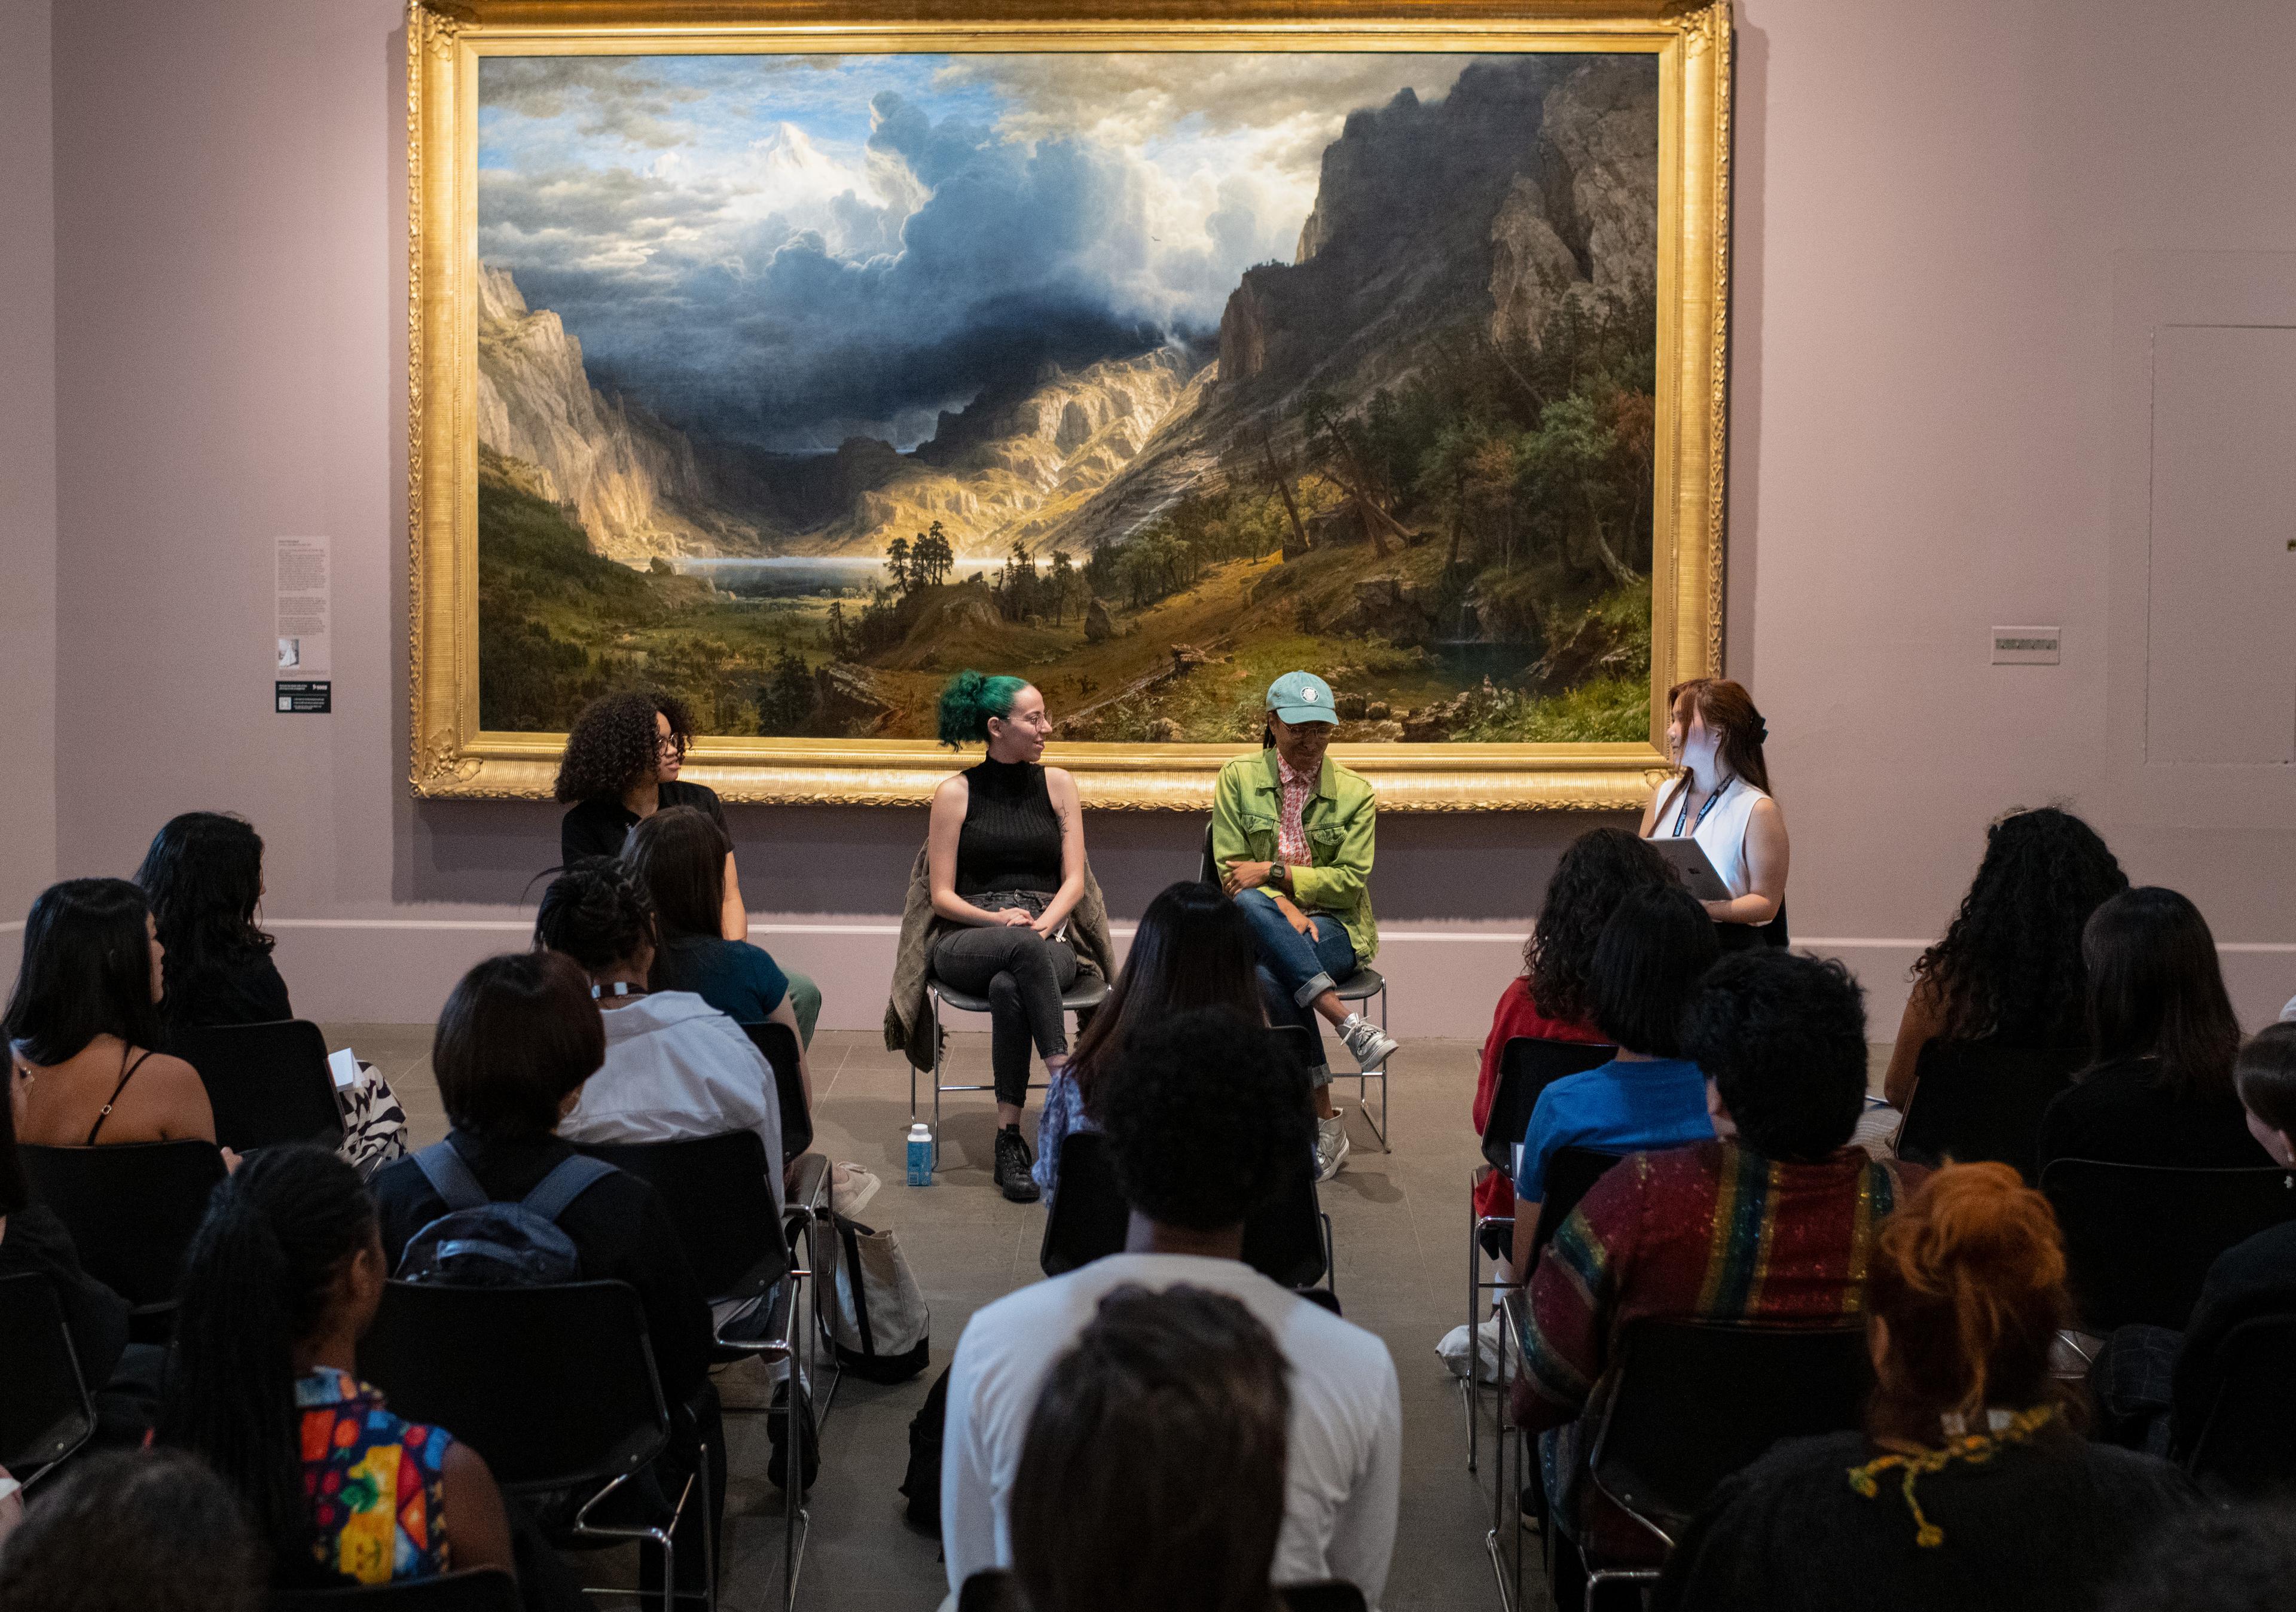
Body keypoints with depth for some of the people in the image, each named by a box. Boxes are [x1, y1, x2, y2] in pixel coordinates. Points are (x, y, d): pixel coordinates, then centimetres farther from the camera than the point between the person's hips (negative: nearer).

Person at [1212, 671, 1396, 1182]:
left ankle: (1322, 1124, -31)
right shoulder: (1238, 778, 5)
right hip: (1263, 925, 1)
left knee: (1270, 976, -35)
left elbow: (1350, 881, -1)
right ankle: (1350, 1025, -37)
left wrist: (1274, 874, -12)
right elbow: (1230, 869, 0)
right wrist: (1283, 907, -17)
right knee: (1249, 905, -39)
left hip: (1335, 928, -1)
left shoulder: (1355, 793, 6)